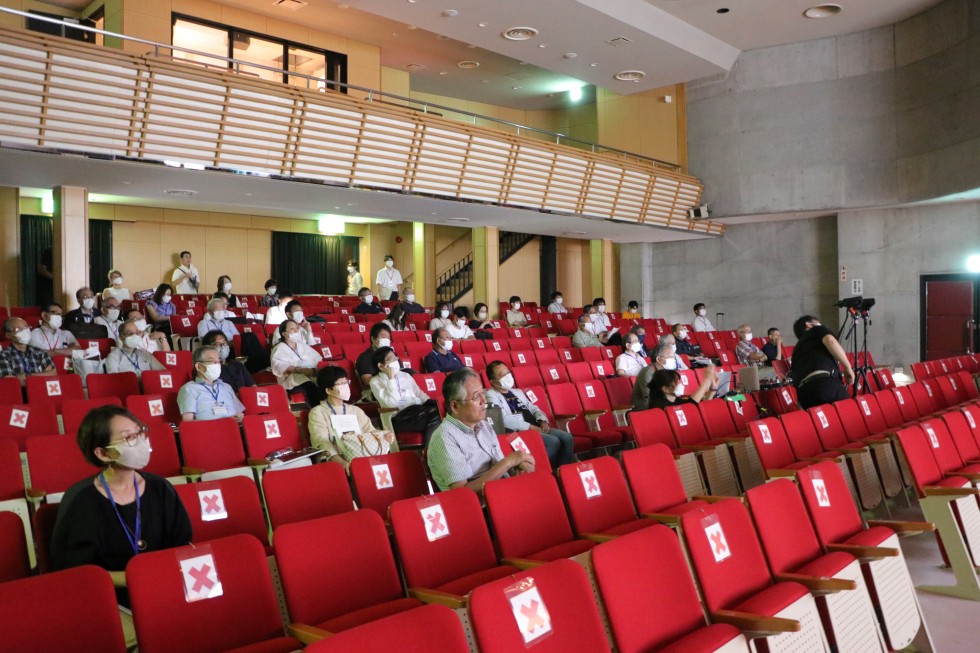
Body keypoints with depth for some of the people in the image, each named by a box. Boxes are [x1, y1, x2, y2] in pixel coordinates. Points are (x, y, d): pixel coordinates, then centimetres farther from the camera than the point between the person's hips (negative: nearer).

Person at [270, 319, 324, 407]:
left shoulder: (303, 345, 29)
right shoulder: (280, 348, 11)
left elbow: (318, 359, 19)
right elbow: (279, 365, -9)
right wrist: (300, 370, -24)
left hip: (312, 375, 5)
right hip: (293, 378, -4)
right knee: (310, 386, -39)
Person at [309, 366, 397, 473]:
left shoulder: (356, 410, 25)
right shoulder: (318, 412, 6)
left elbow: (371, 431, 15)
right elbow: (321, 443, -9)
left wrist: (384, 435, -11)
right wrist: (342, 462, -28)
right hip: (338, 463, -5)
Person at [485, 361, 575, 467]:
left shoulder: (517, 392, 25)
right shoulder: (491, 395, -2)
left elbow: (533, 408, 26)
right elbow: (504, 419, -16)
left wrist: (543, 421, 3)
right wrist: (530, 426, -17)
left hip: (536, 428, 8)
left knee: (567, 438, -13)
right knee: (553, 441, -27)